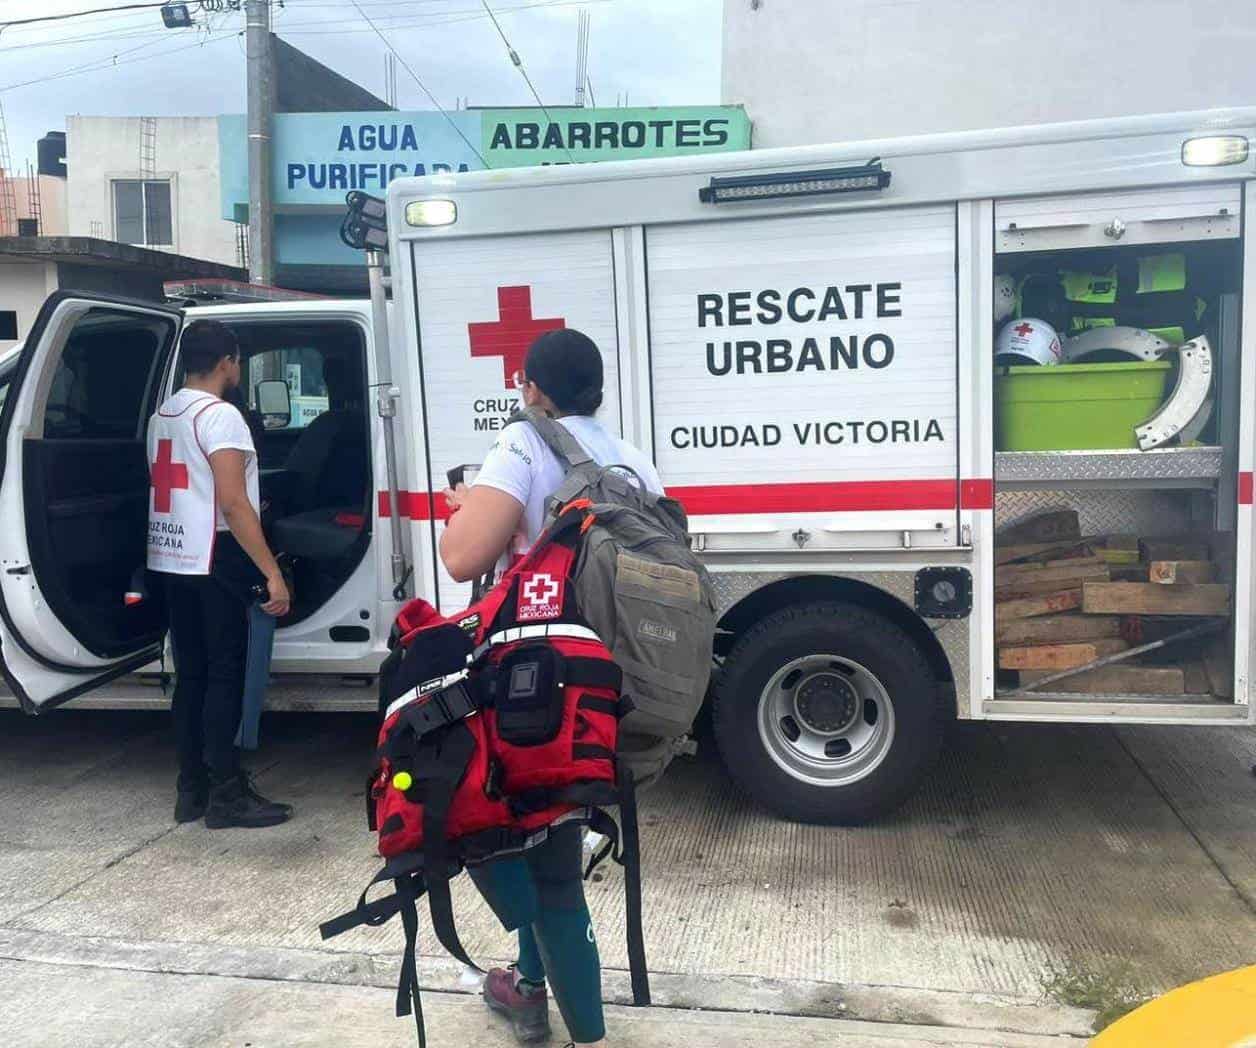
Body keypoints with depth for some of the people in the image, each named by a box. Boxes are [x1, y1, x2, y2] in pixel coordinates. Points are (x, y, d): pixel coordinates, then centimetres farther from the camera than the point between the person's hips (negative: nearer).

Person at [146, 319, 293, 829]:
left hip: (169, 560, 9)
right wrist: (272, 573, -20)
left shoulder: (161, 415, 14)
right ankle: (226, 795, 2)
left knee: (190, 674, 12)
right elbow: (232, 504, -20)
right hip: (212, 561, -8)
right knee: (224, 676, -2)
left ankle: (191, 789, 17)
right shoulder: (219, 416, -13)